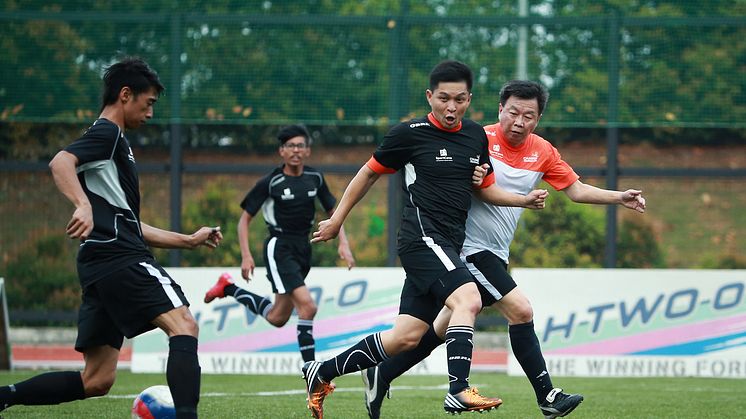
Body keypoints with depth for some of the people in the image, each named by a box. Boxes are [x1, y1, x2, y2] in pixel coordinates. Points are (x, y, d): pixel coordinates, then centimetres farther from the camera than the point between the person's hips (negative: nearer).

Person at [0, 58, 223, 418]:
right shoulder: (107, 134, -1)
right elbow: (60, 163, -22)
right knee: (183, 326, -19)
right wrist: (84, 205, -39)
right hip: (120, 257, -10)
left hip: (100, 266, 10)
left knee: (96, 381, 5)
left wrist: (188, 240, 30)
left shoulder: (113, 143, 29)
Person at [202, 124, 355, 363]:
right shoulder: (270, 183, -10)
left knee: (277, 318, 13)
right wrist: (246, 256, -13)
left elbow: (333, 213, 16)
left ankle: (229, 289, 34)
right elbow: (244, 219, -3)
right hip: (279, 248, -6)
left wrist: (343, 244, 2)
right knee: (307, 306, -23)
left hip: (303, 249, 6)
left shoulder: (315, 179, 4)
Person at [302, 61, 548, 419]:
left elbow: (485, 188, 23)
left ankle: (321, 374, 20)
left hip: (447, 247, 7)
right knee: (467, 299, -29)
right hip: (422, 237, -7)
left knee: (406, 337, 6)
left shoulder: (476, 136, 12)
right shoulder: (410, 134, -5)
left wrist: (524, 200, 5)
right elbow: (369, 173, 7)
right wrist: (337, 220, 13)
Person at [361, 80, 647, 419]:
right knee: (520, 311, -15)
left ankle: (380, 376, 18)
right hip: (470, 247, -8)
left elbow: (576, 190, 13)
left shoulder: (543, 152, 8)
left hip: (494, 255, 8)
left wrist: (619, 198, 3)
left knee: (444, 327, 10)